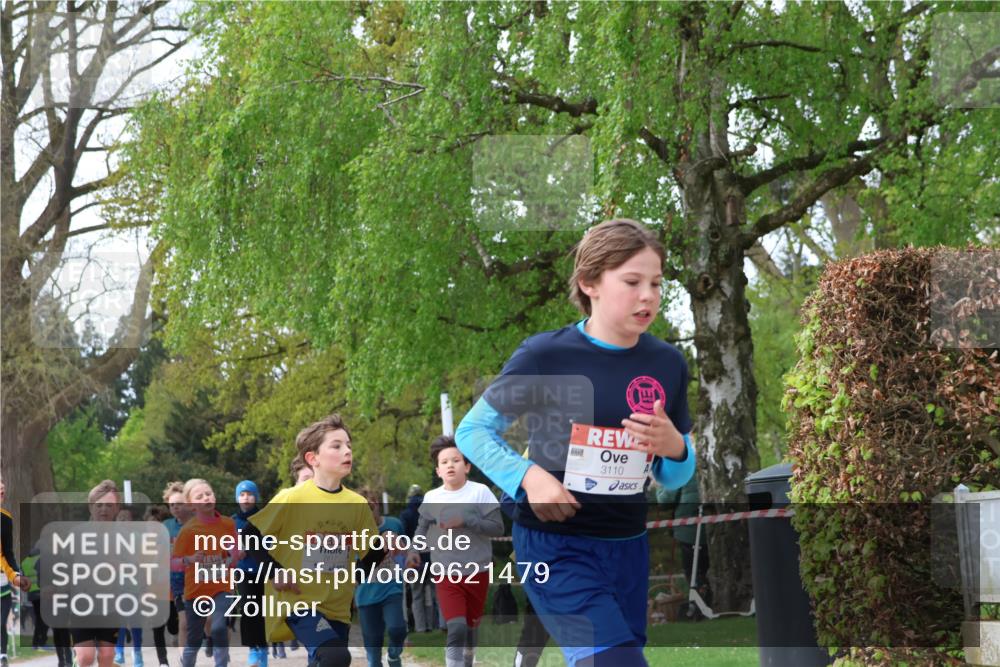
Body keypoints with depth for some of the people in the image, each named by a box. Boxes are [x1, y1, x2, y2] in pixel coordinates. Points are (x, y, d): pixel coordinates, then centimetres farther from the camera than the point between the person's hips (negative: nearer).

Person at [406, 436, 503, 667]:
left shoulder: (480, 492, -8)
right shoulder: (431, 497, 0)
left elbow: (497, 528, -11)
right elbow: (422, 528, 13)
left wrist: (465, 521, -20)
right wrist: (414, 551, -5)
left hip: (477, 572, 0)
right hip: (446, 574, 0)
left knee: (470, 628, 15)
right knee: (456, 629, -16)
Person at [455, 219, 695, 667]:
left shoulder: (668, 365, 2)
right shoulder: (545, 356, -12)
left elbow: (675, 478, 11)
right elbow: (472, 432, -2)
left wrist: (674, 448, -12)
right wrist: (528, 476, -19)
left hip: (628, 546, 6)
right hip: (554, 545, -6)